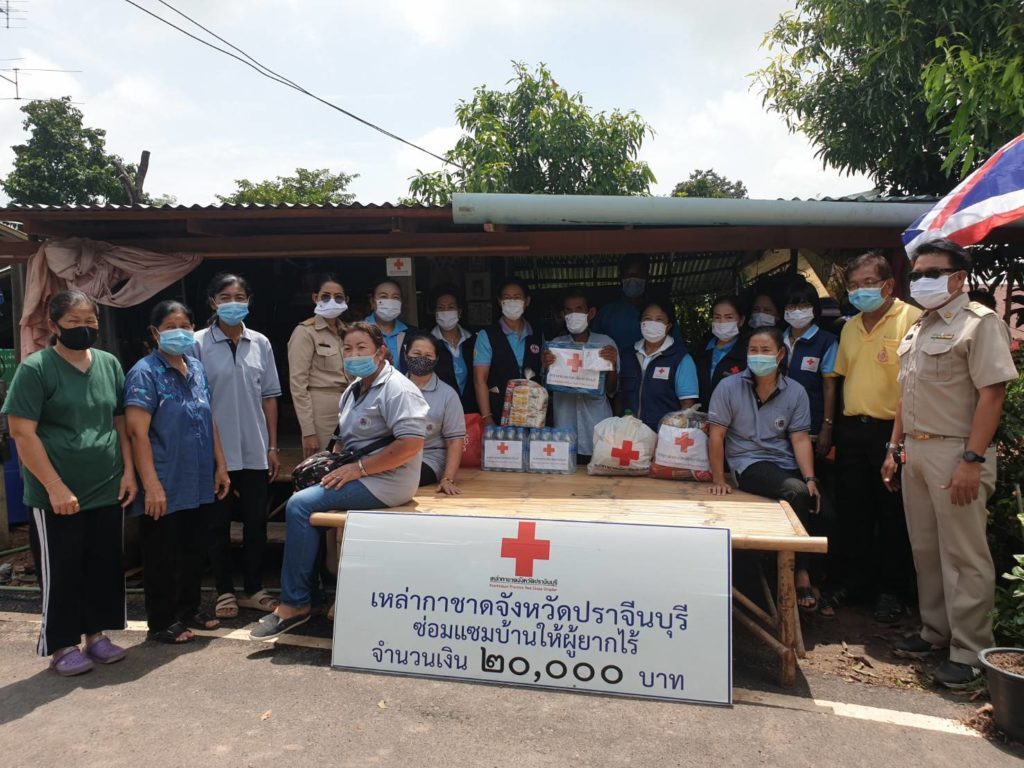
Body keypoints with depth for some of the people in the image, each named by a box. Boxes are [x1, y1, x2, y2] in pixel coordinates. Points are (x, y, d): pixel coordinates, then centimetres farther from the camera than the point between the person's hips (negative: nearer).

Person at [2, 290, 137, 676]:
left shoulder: (110, 364, 6)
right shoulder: (35, 368, -10)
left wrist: (128, 472, 3)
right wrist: (55, 487, -17)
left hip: (107, 491, 5)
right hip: (57, 496, -5)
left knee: (105, 567, 13)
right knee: (61, 571, 6)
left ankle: (95, 634, 29)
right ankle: (61, 646, 21)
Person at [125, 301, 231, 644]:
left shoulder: (196, 368, 9)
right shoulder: (145, 373, -12)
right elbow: (137, 432, -18)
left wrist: (220, 465, 12)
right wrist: (151, 485, -22)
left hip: (199, 484, 7)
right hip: (166, 487, -7)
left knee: (192, 550, 18)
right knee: (162, 556, 6)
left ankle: (190, 609, 34)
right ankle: (161, 623, 20)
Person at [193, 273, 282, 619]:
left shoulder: (260, 344, 4)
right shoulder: (199, 344, -5)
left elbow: (269, 396, 7)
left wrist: (272, 447, 5)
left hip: (254, 451, 3)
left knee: (256, 521, 10)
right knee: (218, 523, 9)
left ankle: (254, 589, 24)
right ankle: (225, 592, 23)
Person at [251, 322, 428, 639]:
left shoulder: (397, 389, -15)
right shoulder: (354, 389, 15)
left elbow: (411, 443, -26)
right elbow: (345, 435, 25)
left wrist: (358, 468, -22)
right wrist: (334, 463, 4)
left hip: (385, 481, -10)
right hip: (358, 474, 10)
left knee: (300, 504, -17)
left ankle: (294, 603, -8)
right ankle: (317, 584, 9)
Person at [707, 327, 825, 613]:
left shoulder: (795, 392, 5)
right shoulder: (729, 388, -3)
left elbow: (801, 439, 1)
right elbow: (716, 435, -3)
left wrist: (810, 478, -12)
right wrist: (718, 479, -6)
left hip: (786, 465, 4)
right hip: (749, 464, -4)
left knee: (817, 501, -23)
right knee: (796, 492, -30)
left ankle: (803, 571, 2)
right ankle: (801, 574, -12)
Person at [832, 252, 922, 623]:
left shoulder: (912, 319, -10)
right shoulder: (850, 328, 14)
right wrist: (831, 427, 16)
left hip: (893, 431, -6)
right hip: (851, 430, 7)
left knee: (893, 516, 5)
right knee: (852, 512, 14)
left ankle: (893, 590, 20)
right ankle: (855, 580, 29)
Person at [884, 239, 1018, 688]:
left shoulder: (979, 323, -8)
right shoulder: (918, 330, 16)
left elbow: (992, 394, -15)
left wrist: (972, 461, -21)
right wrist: (895, 448, 16)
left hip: (955, 453, -8)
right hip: (916, 450, 8)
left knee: (964, 555, -2)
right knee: (925, 550, 14)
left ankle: (969, 652, 8)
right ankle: (935, 633, 26)